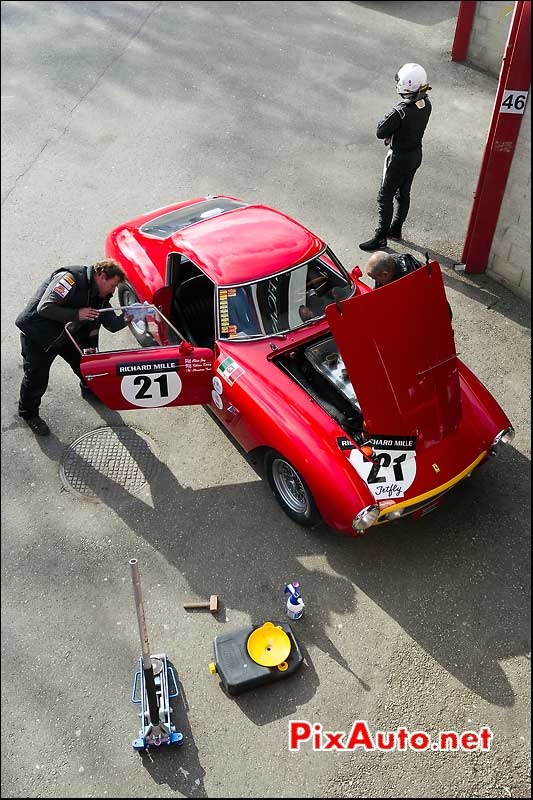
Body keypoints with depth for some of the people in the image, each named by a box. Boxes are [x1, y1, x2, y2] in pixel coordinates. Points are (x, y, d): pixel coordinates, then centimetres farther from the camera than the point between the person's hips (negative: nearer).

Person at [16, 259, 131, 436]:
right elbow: (44, 308, -33)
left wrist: (126, 318, -21)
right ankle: (29, 414, 24)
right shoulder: (71, 278, -28)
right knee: (37, 378, -1)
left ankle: (90, 391, 44)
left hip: (66, 334, 8)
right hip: (36, 334, -8)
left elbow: (112, 324, -1)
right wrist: (77, 314, -32)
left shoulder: (99, 296, 0)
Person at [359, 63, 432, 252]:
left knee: (385, 197, 3)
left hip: (399, 158, -8)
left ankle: (381, 237, 8)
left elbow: (381, 132, -20)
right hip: (416, 154, 8)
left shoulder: (401, 111, -30)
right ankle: (396, 229, 34)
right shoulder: (426, 104, -7)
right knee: (403, 194, 20)